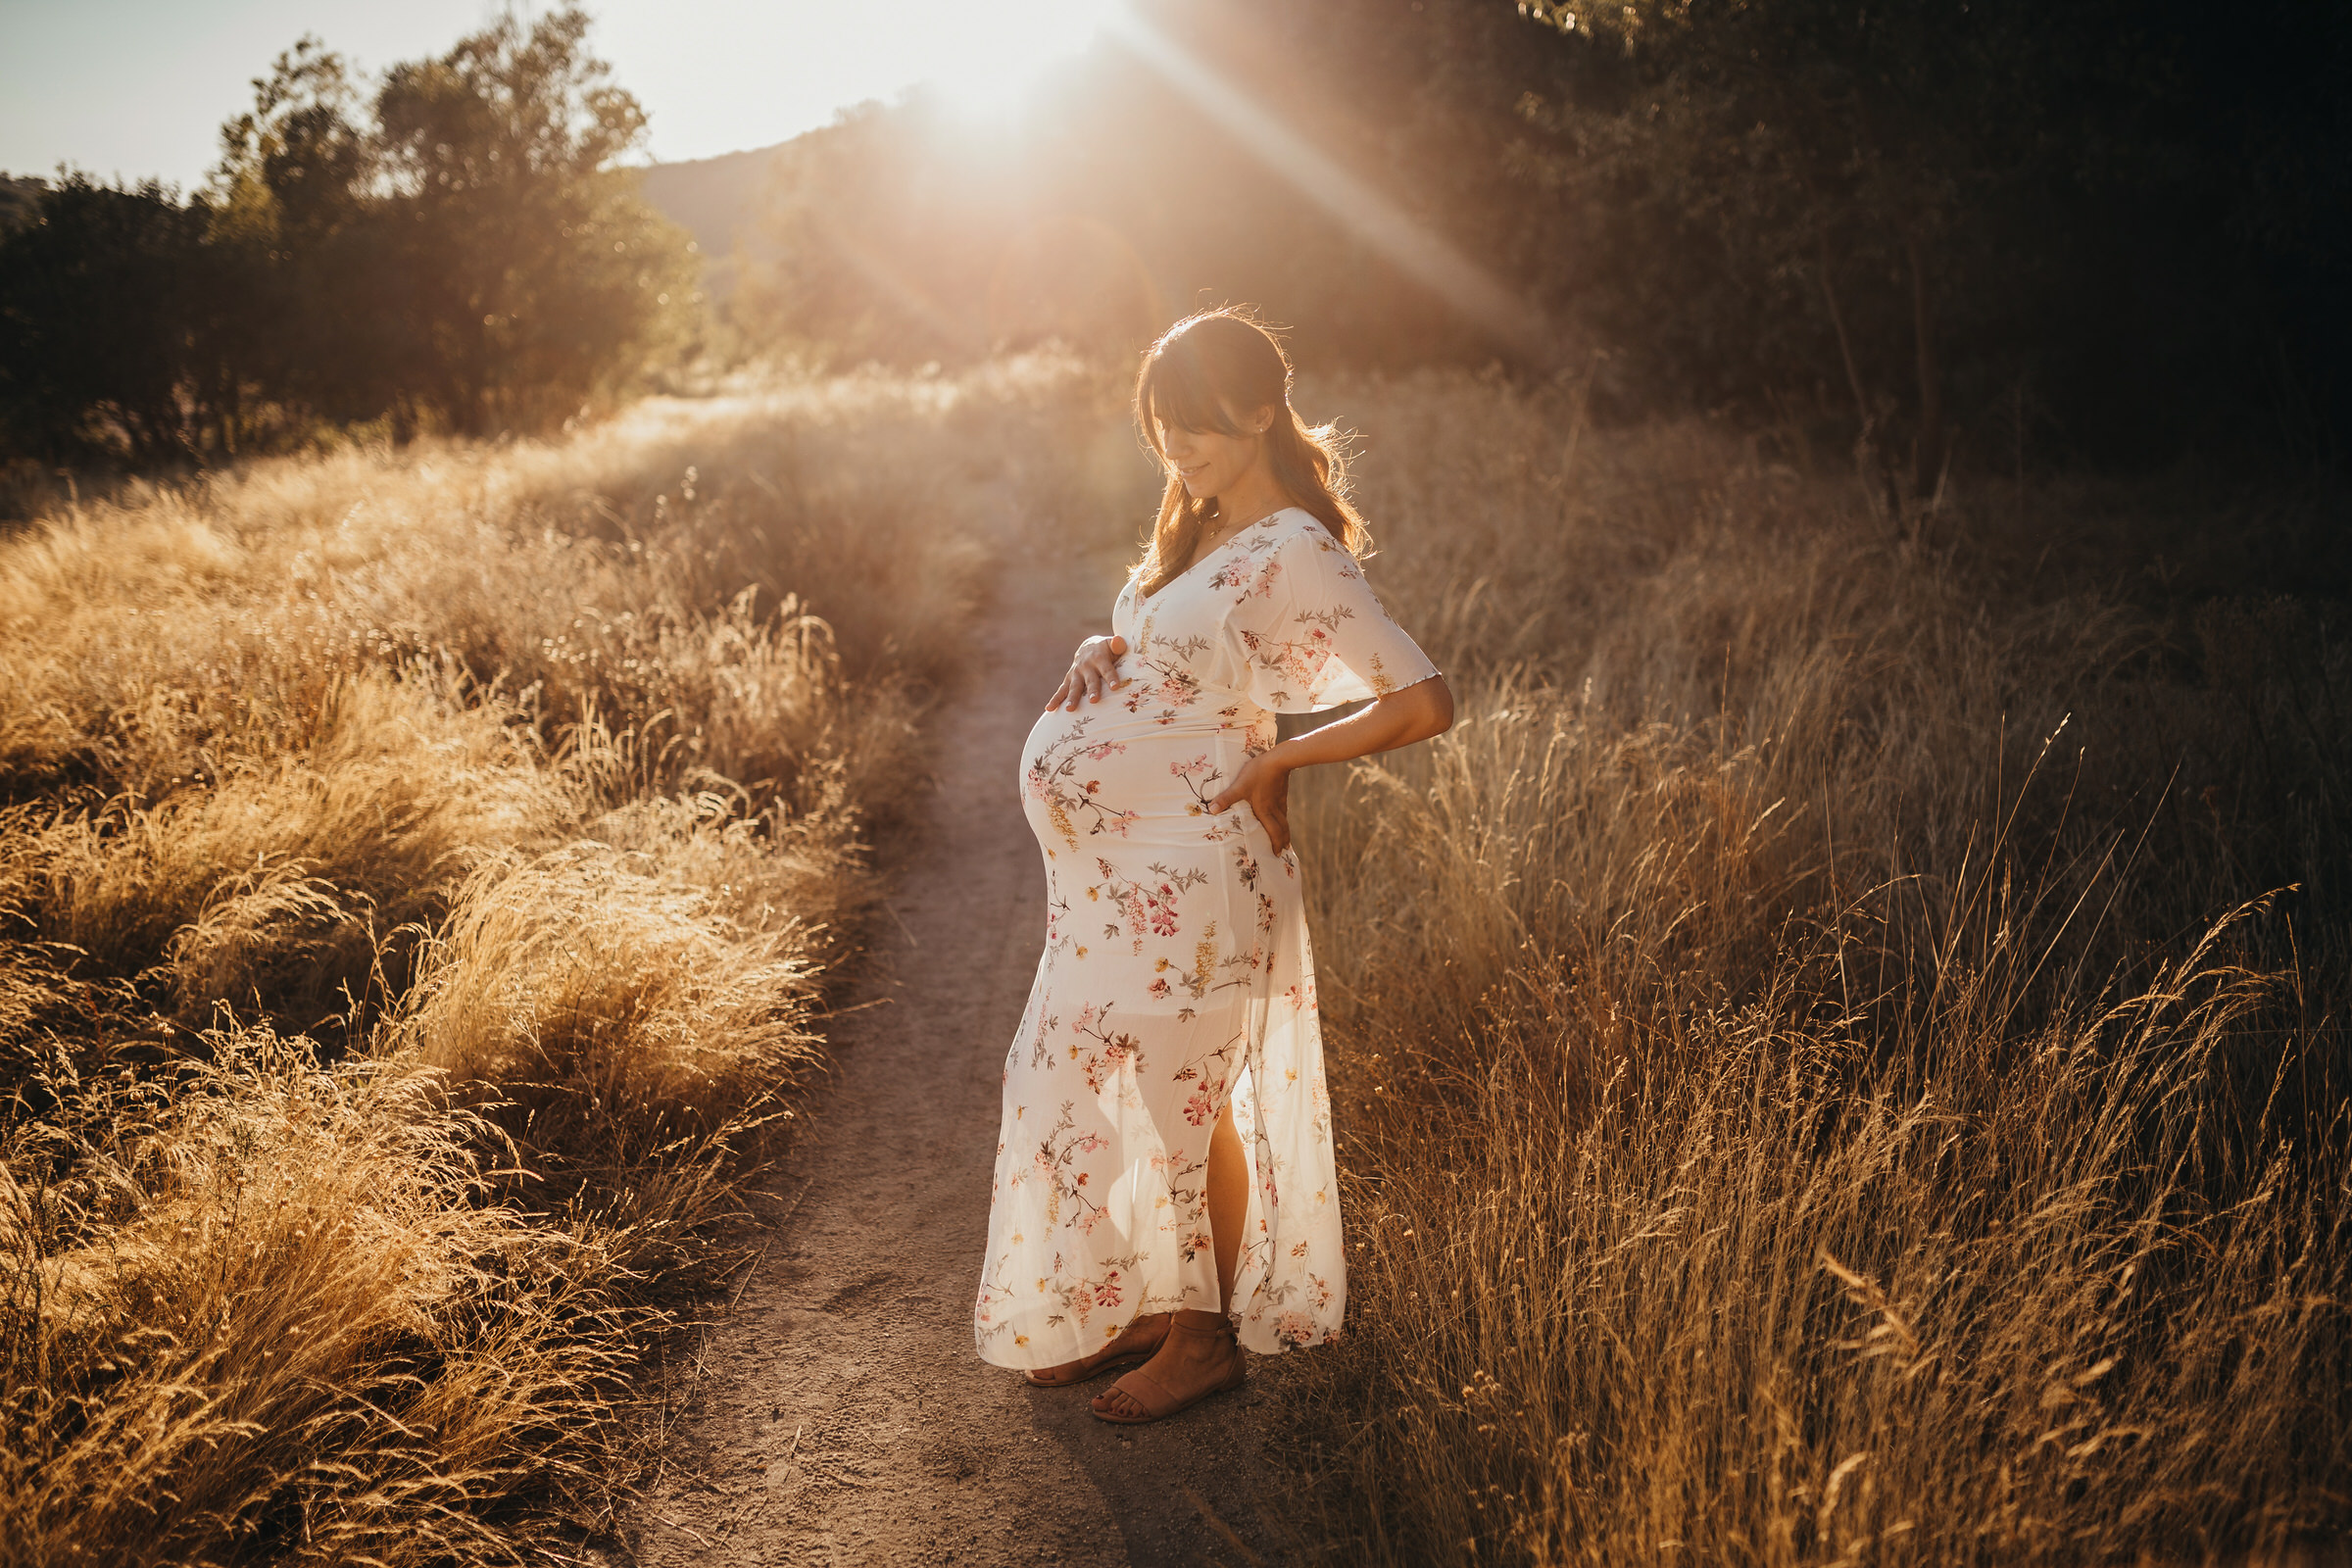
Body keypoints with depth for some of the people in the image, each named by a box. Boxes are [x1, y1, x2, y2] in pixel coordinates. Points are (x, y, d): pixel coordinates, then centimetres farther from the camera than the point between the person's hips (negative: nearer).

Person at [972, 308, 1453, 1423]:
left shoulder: (1296, 554, -17)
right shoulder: (1198, 530, 11)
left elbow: (1424, 702, -22)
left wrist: (1276, 761, -16)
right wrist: (1103, 653, 3)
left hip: (1194, 870, -9)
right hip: (1115, 867, 10)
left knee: (1188, 1101, 6)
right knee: (1074, 1082, 16)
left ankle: (1207, 1339, 27)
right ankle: (1143, 1306, 34)